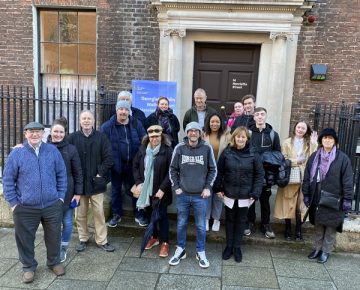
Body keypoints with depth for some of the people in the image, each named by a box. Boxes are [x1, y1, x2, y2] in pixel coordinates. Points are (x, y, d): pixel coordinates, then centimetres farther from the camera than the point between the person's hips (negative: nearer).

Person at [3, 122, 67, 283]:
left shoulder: (53, 151, 1)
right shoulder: (16, 153, -4)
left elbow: (61, 175, 7)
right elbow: (8, 180, 0)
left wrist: (61, 196, 4)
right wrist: (13, 203, -3)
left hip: (52, 206, 1)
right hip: (25, 208, -1)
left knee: (53, 236, 14)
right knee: (25, 239, 12)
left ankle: (54, 262, 36)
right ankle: (29, 267, 33)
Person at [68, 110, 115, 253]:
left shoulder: (101, 137, -1)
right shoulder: (73, 137, 0)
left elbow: (108, 158, -4)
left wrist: (101, 174, -9)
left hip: (96, 182, -1)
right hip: (78, 182, 1)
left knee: (99, 212, 5)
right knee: (80, 213, 11)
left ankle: (102, 240, 17)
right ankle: (83, 239, 27)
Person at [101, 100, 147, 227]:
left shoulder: (136, 124, 0)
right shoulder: (107, 126, -5)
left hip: (133, 164, 1)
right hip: (116, 164, -1)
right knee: (115, 190, 13)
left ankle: (139, 215, 25)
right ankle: (116, 215, 30)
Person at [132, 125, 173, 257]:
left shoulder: (167, 150, -11)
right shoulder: (143, 149, 3)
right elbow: (135, 166, 11)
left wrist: (162, 189, -17)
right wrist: (138, 182, -1)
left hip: (160, 191, -5)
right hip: (146, 190, 5)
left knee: (162, 215, 2)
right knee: (150, 214, 17)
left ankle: (164, 243, 15)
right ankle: (154, 237, 36)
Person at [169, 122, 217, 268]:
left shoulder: (207, 148, -6)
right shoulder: (179, 148, -4)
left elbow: (213, 169, 3)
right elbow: (173, 169, 4)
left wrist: (207, 187, -3)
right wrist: (176, 187, -2)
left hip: (200, 195, -1)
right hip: (183, 194, 1)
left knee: (201, 226, 9)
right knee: (181, 224, 13)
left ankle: (201, 252, 27)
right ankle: (180, 250, 31)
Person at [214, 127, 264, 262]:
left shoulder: (253, 154, -7)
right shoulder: (227, 153, -4)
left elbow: (259, 174, -4)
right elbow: (219, 171, 2)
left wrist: (255, 193, -10)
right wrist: (218, 188, -3)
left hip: (245, 196, -1)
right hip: (229, 194, 1)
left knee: (241, 221, 12)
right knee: (229, 220, 13)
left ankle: (237, 247, 27)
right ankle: (229, 246, 29)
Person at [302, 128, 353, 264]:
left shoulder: (342, 158, -6)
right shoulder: (314, 157, 6)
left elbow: (347, 180, -6)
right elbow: (307, 177, 8)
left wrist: (347, 199, -8)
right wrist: (306, 194, 5)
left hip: (334, 200, -3)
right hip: (317, 199, 3)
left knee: (331, 226, 6)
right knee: (318, 225, 13)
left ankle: (326, 251, 20)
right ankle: (317, 249, 27)